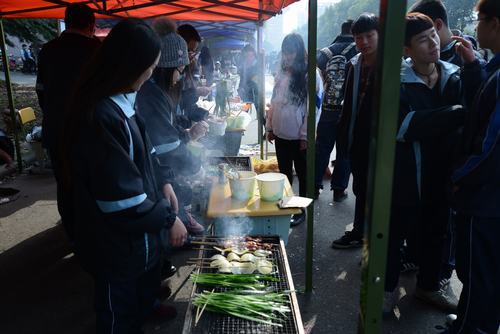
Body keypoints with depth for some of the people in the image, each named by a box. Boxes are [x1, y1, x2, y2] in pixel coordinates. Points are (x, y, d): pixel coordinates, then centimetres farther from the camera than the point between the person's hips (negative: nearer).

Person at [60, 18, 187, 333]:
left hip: (136, 236, 9)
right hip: (118, 245, -9)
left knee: (144, 299, 29)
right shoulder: (102, 116, -30)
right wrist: (168, 219, -16)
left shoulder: (118, 102, 1)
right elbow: (122, 198, -29)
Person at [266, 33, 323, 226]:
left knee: (302, 175, 10)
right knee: (284, 174, 17)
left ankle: (301, 211, 24)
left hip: (299, 137, -5)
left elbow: (315, 107, -13)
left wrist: (306, 134, -14)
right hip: (281, 134, 6)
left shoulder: (311, 74, -11)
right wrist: (269, 127, 10)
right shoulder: (282, 74, 7)